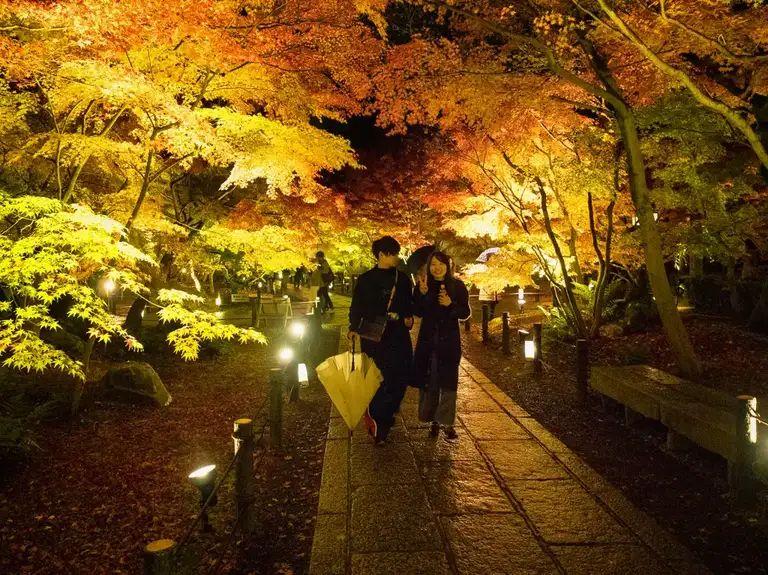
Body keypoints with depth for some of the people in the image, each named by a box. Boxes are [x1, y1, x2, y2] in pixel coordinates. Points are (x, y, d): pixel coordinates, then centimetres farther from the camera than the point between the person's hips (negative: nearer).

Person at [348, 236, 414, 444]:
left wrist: (409, 318, -2)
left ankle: (385, 418, 27)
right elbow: (357, 308, 0)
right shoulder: (366, 280, 0)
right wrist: (354, 328, -10)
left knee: (399, 380, 4)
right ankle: (377, 426, 12)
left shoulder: (402, 278, 9)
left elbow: (408, 305, 16)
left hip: (398, 337, 3)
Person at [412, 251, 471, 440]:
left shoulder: (457, 286, -2)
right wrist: (422, 293, -19)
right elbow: (417, 313, -5)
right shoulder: (422, 285, 1)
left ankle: (447, 423, 6)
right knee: (428, 380, 5)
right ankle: (433, 420, 17)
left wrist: (450, 304, -19)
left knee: (448, 381, 0)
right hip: (428, 339, 1)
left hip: (449, 340, -1)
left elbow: (465, 313, -2)